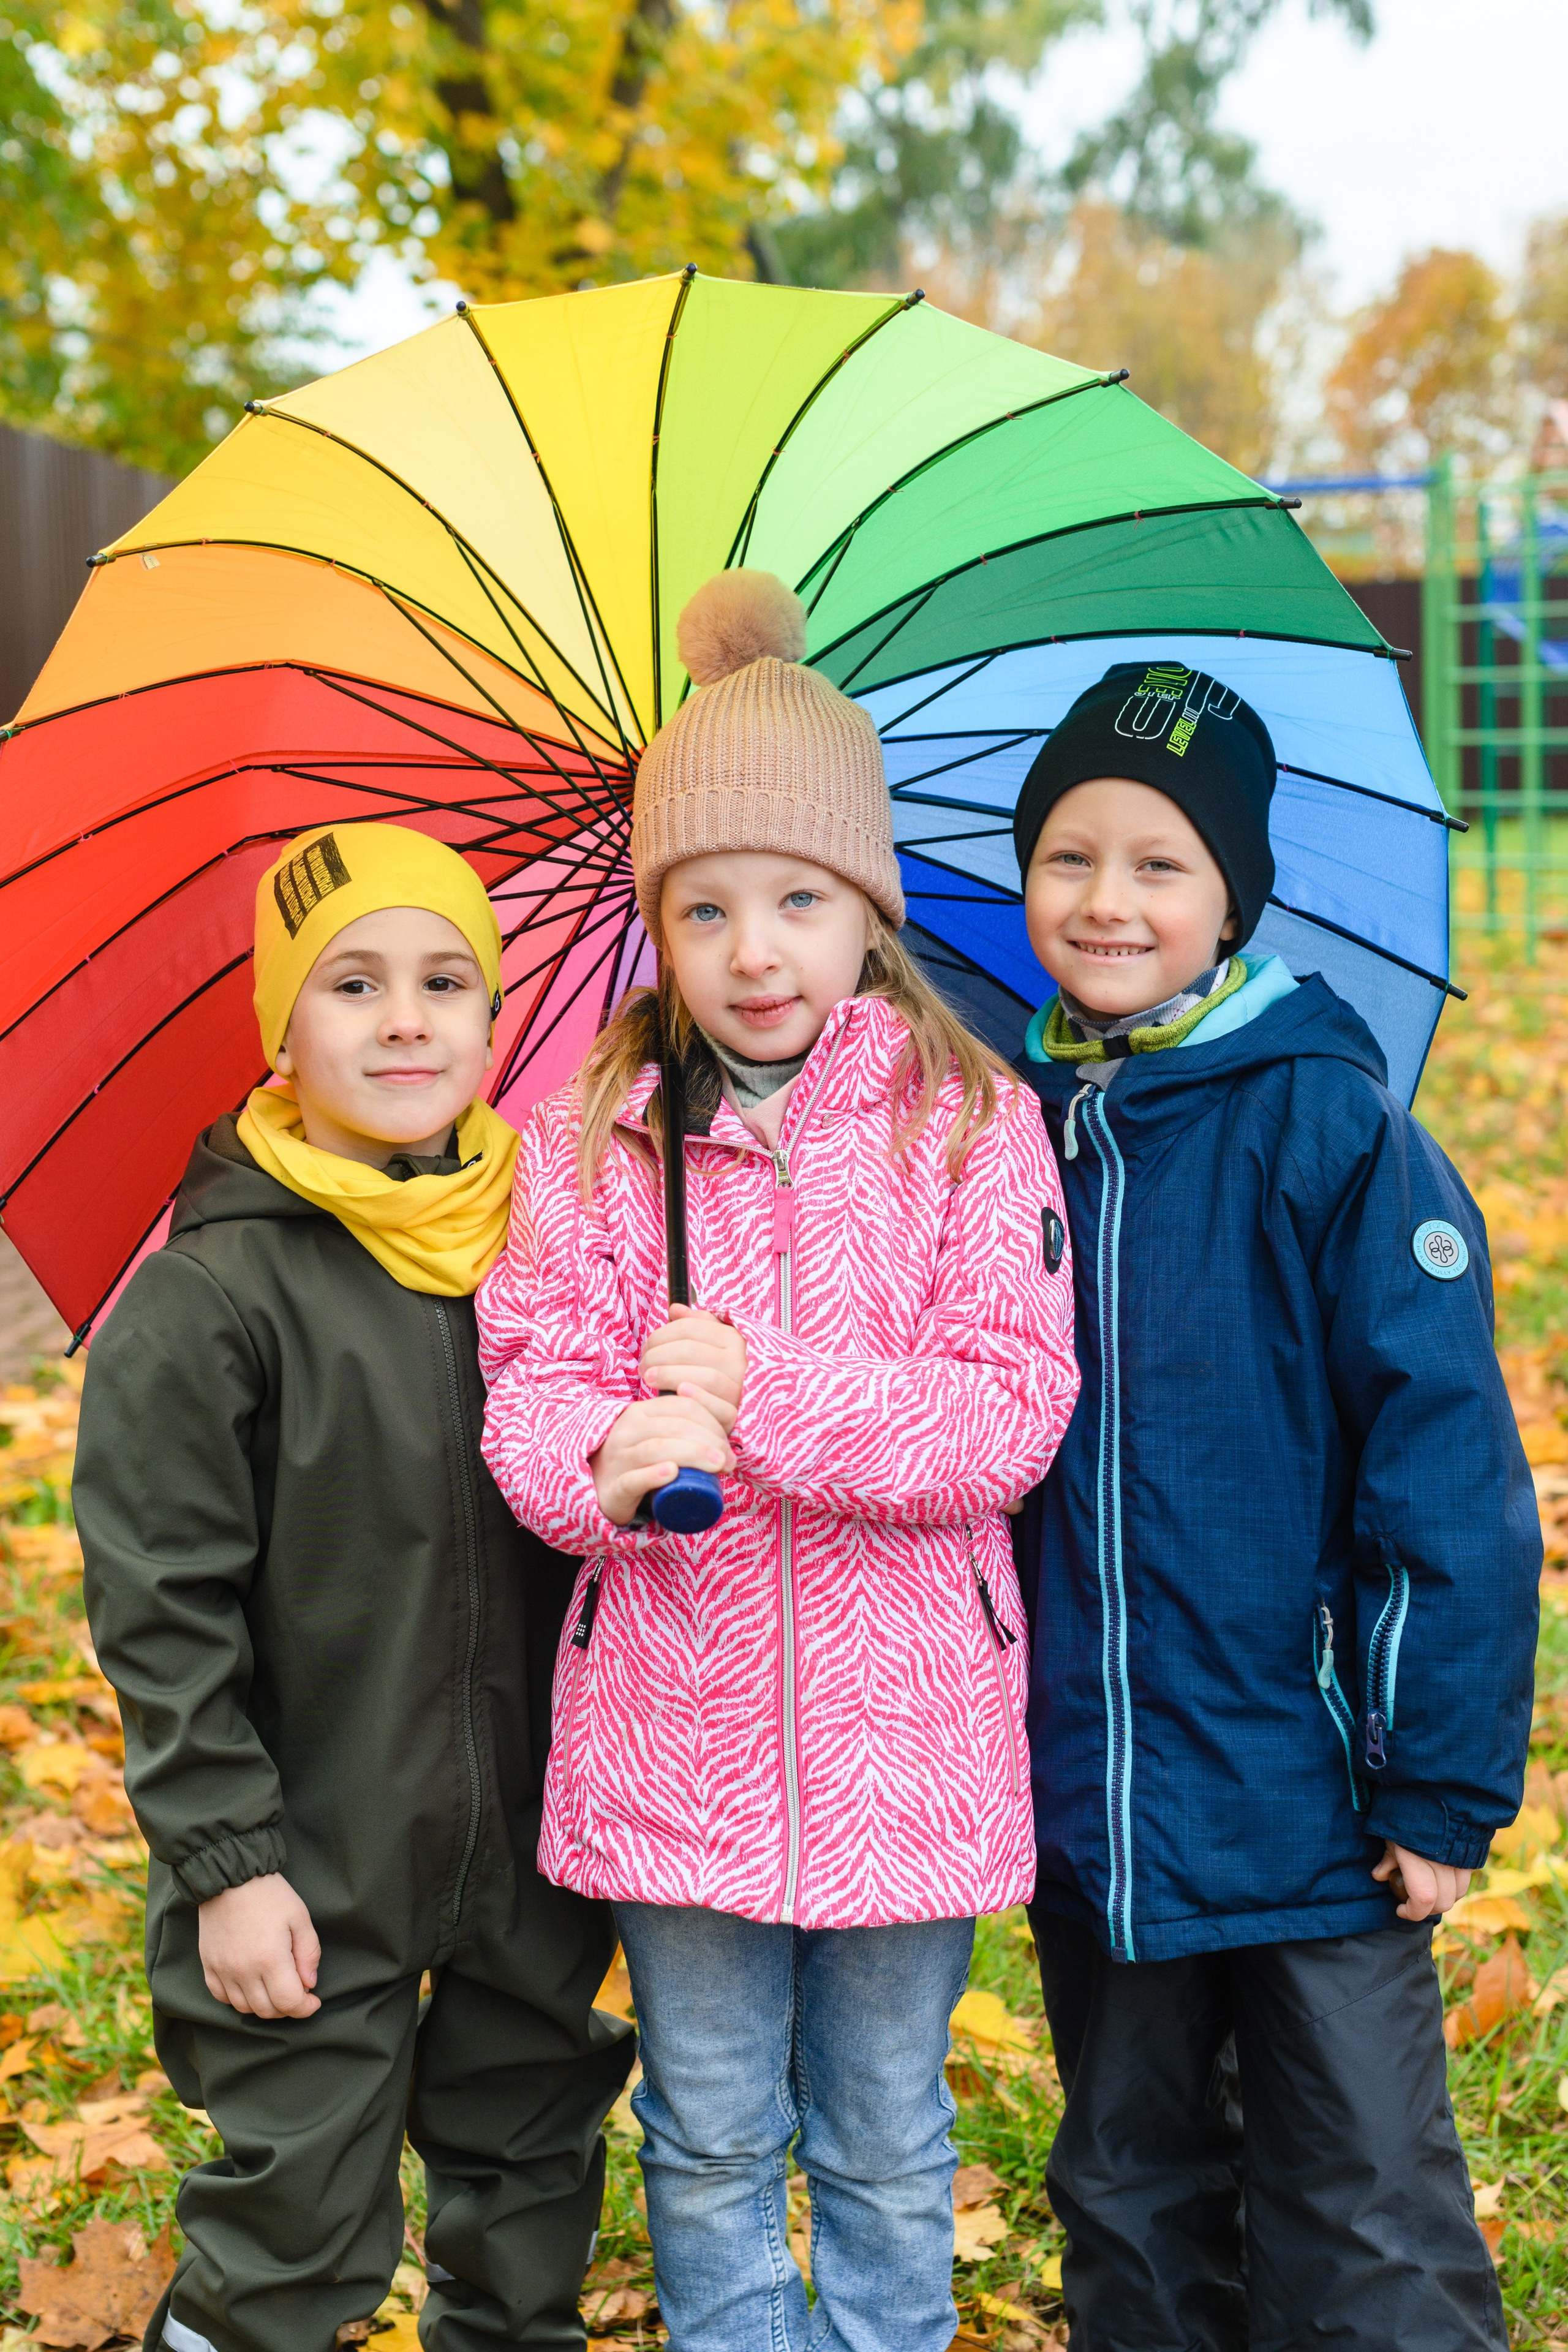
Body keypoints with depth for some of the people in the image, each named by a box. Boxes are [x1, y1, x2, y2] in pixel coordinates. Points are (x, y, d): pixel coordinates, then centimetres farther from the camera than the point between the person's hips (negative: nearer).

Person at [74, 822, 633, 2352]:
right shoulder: (206, 1293, -13)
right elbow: (161, 1610, -12)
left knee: (532, 2200, 19)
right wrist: (227, 1862, -14)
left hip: (533, 1858, 5)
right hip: (312, 1881, -5)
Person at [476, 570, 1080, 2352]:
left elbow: (1010, 1414, -12)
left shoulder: (971, 1123, -4)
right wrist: (608, 1459, -29)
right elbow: (532, 1393, -6)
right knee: (711, 2145, 15)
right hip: (672, 1728, 1)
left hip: (903, 1725, -1)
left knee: (884, 2141, 15)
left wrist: (758, 1388, -21)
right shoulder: (591, 1133, 0)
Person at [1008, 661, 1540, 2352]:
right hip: (1088, 1810, 5)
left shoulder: (1328, 1123, -12)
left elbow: (1446, 1466, -12)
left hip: (1309, 1803, -4)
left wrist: (1446, 1785, -13)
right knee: (1131, 2208, 19)